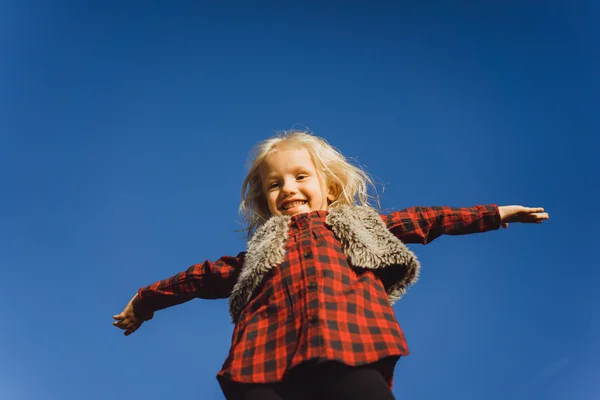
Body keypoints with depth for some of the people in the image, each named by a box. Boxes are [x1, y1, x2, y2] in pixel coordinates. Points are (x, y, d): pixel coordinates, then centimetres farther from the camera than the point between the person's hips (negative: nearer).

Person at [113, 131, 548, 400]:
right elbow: (211, 275, 41)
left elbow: (420, 221, 33)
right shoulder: (263, 245, 33)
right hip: (268, 365, 1)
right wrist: (147, 300, 49)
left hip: (353, 351, -1)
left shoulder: (357, 224, 32)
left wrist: (494, 214, 33)